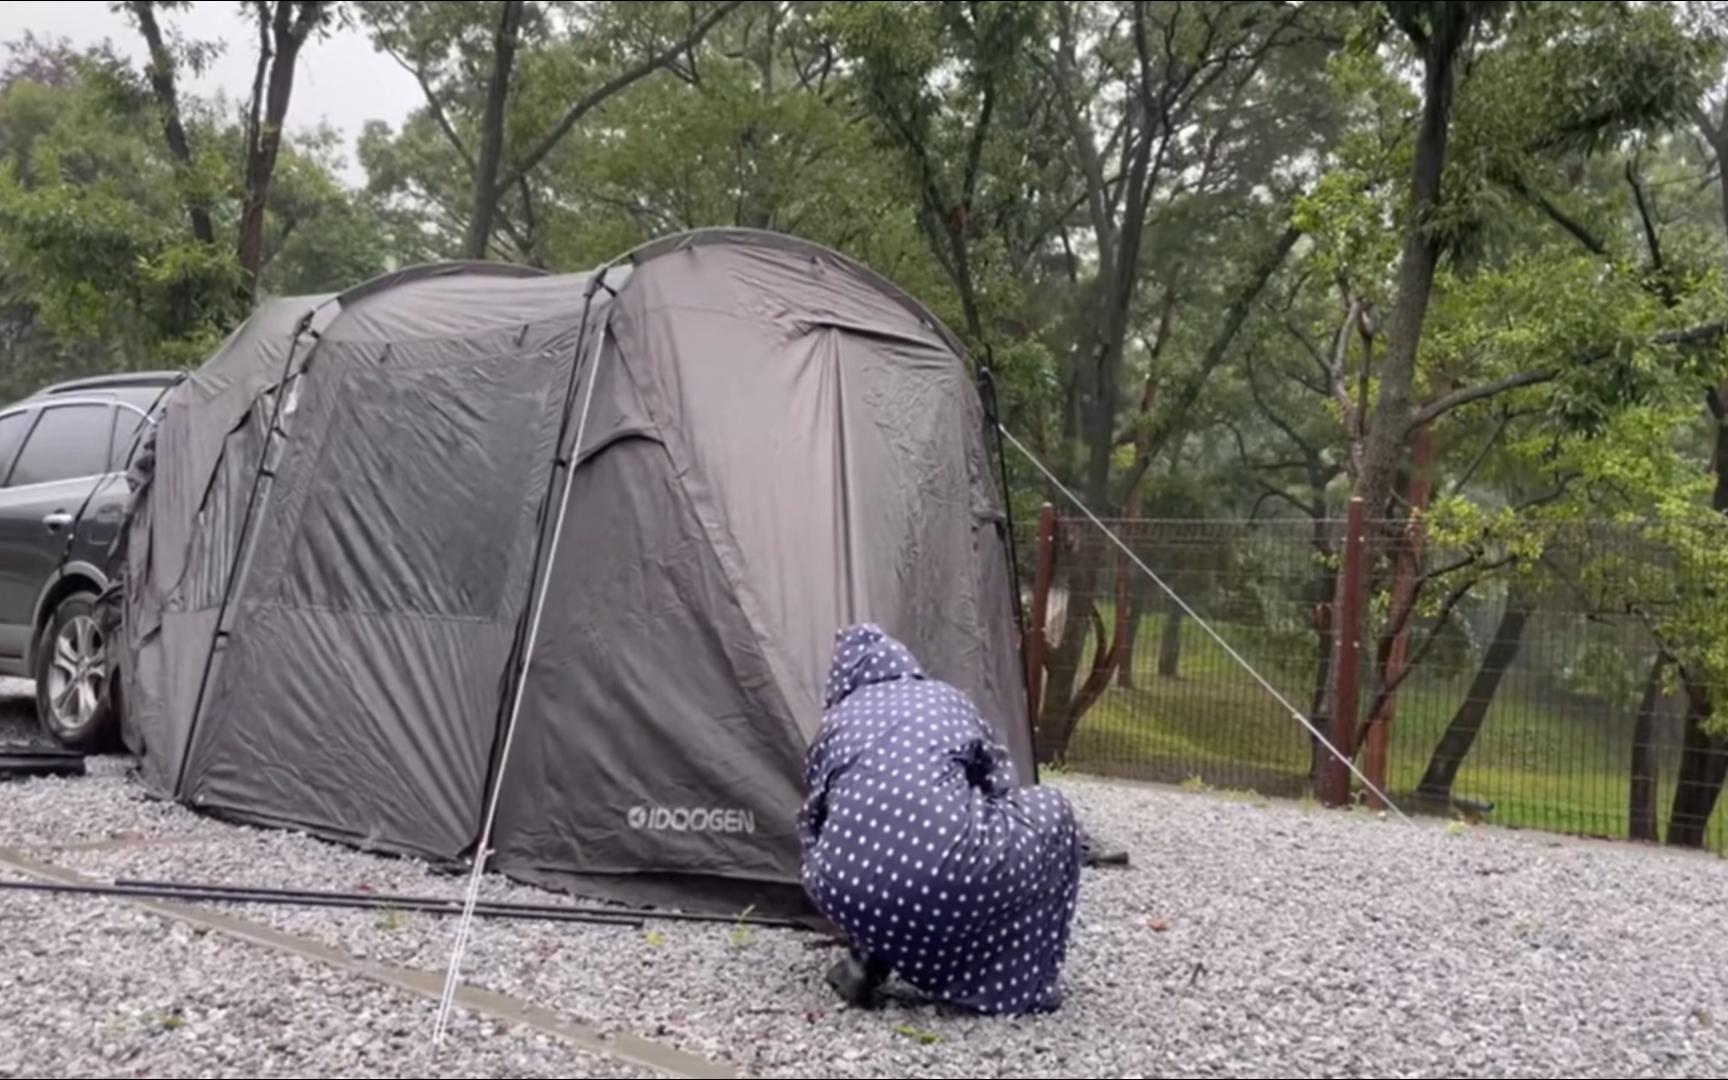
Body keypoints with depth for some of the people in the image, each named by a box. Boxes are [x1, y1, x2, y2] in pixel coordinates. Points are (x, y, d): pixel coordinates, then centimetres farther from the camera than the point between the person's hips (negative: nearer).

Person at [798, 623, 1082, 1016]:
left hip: (853, 895, 2)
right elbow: (1002, 787, 33)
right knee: (1049, 813, 26)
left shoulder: (837, 720, 24)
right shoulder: (949, 700, 23)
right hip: (952, 880, -2)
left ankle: (869, 960, 15)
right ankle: (1021, 980, 23)